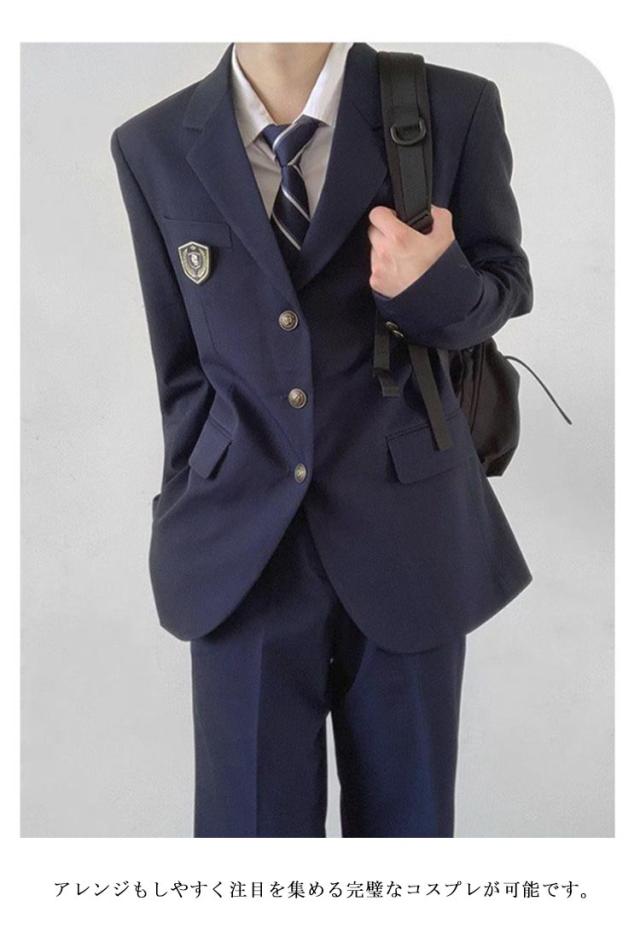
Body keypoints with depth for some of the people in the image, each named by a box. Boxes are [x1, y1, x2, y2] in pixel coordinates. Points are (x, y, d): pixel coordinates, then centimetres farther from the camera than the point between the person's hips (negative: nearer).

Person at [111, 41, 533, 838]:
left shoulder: (456, 109, -5)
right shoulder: (154, 146, 0)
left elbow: (506, 288, 7)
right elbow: (183, 361, 8)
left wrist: (436, 287, -17)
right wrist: (191, 518, 12)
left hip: (409, 533, 0)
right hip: (242, 549, 1)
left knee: (408, 815, 16)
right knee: (253, 817, 10)